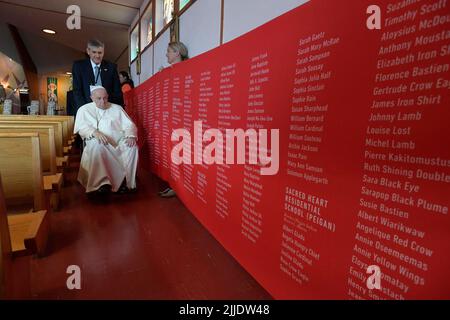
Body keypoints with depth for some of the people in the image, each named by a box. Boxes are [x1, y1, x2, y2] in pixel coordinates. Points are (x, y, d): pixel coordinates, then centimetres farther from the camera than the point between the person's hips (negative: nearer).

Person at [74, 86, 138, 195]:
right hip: (98, 141, -1)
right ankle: (101, 182, -34)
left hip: (119, 141, 1)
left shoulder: (117, 108, 17)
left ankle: (126, 180, -28)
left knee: (132, 146, -30)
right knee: (96, 145, -36)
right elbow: (81, 127, -1)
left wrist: (131, 135, -15)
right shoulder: (84, 109, 14)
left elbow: (129, 124, 8)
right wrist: (95, 132, -23)